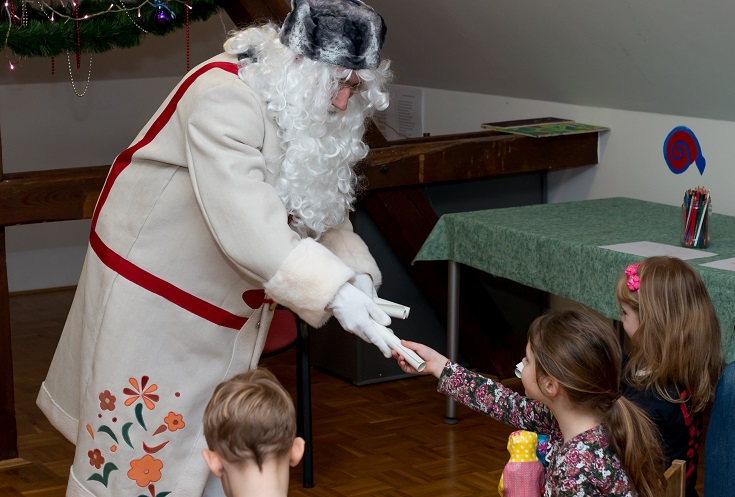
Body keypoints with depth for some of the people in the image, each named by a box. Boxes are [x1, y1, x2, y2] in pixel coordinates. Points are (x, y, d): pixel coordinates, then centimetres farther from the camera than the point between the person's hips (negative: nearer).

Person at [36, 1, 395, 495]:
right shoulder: (225, 96, -29)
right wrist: (335, 291, -43)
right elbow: (245, 222, -40)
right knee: (136, 437, 0)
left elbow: (327, 216, 3)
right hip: (152, 287, -8)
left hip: (229, 302, 8)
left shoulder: (320, 119, -2)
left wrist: (357, 274, -17)